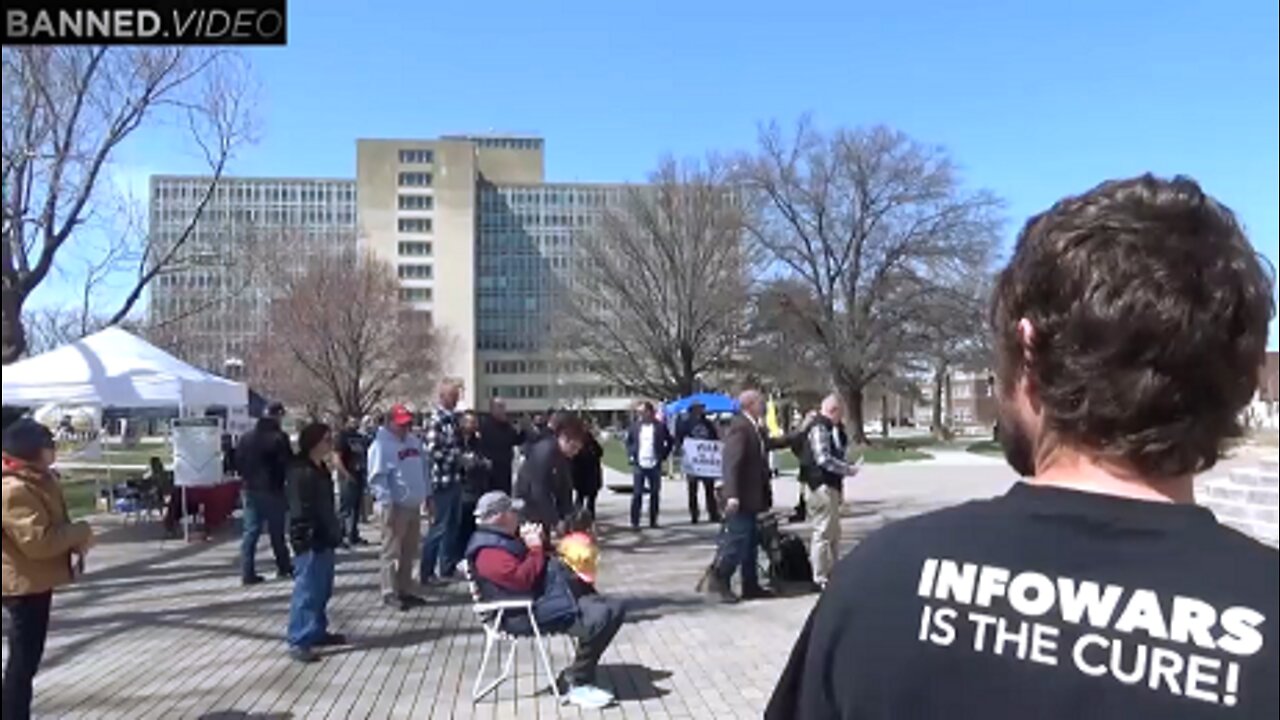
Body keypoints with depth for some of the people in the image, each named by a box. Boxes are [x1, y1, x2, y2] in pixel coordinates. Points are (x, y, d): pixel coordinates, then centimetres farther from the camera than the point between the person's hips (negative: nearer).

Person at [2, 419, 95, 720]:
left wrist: (74, 537, 2)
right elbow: (38, 540, -29)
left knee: (27, 659, 19)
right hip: (24, 583, -11)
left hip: (35, 581, 11)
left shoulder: (32, 479, 10)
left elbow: (50, 526, 20)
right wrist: (80, 532, -16)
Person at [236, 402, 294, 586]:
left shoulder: (247, 437, 6)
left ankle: (247, 573, 4)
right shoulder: (279, 437, -14)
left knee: (250, 531, 7)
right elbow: (288, 463, -14)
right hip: (273, 490, -5)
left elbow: (239, 460, 11)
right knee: (277, 531, 7)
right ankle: (284, 568, 19)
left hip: (251, 489, 5)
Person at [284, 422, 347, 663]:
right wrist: (307, 538, -22)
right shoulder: (301, 472, -15)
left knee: (323, 589, 16)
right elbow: (300, 510, -19)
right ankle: (298, 641, -3)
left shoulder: (321, 469, 14)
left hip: (324, 539, 10)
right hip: (309, 541, -10)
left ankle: (318, 632, 28)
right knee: (307, 590, -8)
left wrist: (335, 532, 16)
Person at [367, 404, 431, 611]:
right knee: (392, 552, -2)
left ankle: (405, 590, 22)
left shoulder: (414, 442, 14)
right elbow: (378, 478, -18)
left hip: (414, 506, 8)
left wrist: (427, 493, 19)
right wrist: (387, 504, -22)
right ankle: (390, 593, 5)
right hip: (395, 506, -8)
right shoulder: (381, 445, -12)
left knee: (409, 552, 13)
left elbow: (423, 469, 22)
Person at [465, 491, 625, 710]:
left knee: (614, 609, 2)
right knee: (598, 619, -27)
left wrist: (538, 543, 12)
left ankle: (577, 676, -1)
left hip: (548, 597, 11)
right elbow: (522, 579, -25)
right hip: (528, 613, -11)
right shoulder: (489, 551, -14)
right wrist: (536, 549, -13)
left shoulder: (503, 539, 21)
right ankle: (574, 684, -9)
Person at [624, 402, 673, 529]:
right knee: (637, 494, -3)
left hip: (654, 465, 0)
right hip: (639, 465, 0)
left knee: (655, 494, 7)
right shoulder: (635, 426, 3)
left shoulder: (660, 427, -3)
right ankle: (634, 522, 1)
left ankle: (653, 521, 19)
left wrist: (663, 456, 0)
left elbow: (669, 442, 6)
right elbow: (629, 441, 15)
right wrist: (631, 456, 4)